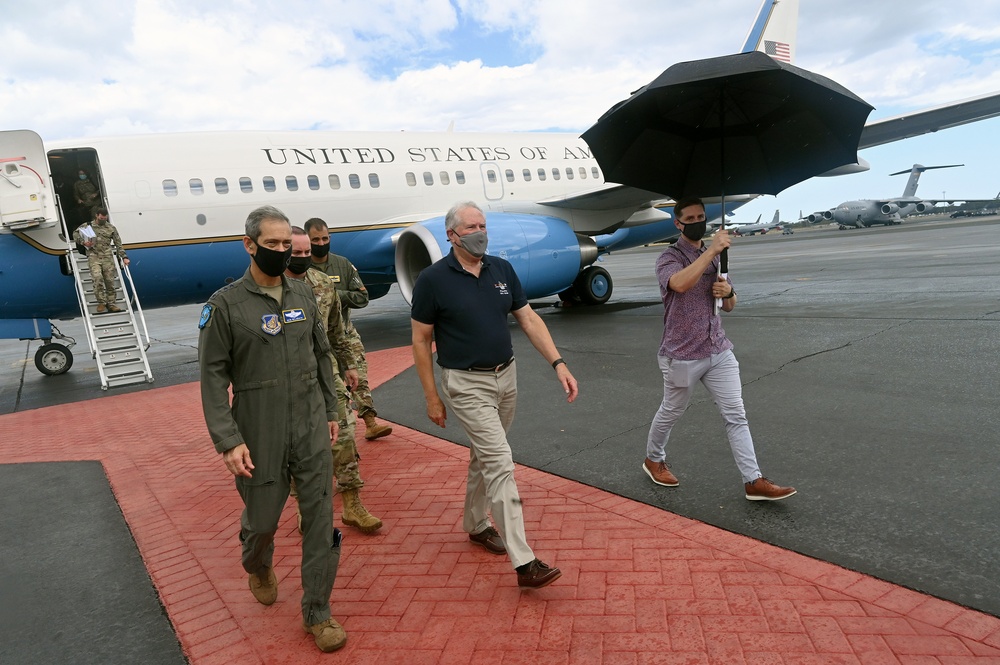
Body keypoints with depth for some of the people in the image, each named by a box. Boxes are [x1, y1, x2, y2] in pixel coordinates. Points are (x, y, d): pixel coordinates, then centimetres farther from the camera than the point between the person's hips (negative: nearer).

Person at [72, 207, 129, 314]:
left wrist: (124, 257, 0)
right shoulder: (88, 226, 9)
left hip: (108, 257, 1)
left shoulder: (111, 228, 10)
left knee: (110, 281, -1)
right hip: (94, 257, -1)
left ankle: (111, 303, 8)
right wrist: (83, 242, -4)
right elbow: (75, 233, 15)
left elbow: (118, 244, 8)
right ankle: (101, 303, -8)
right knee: (97, 278, -18)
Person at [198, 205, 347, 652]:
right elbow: (213, 376, -8)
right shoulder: (225, 304, -7)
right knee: (262, 517, 12)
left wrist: (330, 411, 15)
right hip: (260, 435, -3)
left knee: (320, 519, 4)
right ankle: (258, 568, 49)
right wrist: (228, 440, -14)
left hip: (312, 430, 3)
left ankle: (317, 614, 20)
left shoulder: (303, 294, 6)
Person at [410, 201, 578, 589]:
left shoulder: (502, 270, 3)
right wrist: (432, 397, -5)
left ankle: (476, 524, 41)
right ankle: (524, 563, -8)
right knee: (500, 463, -11)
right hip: (467, 385, -5)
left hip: (506, 376, 6)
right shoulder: (433, 279, -11)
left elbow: (529, 319, 4)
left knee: (484, 456, 19)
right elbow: (421, 341, -5)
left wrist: (558, 364, -7)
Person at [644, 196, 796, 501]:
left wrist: (728, 292, -6)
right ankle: (654, 460, 35)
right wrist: (712, 250, -27)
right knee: (670, 413, 12)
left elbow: (729, 306, 18)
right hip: (682, 355, -5)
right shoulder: (669, 257, -7)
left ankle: (754, 481, 4)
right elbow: (680, 284, -32)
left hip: (719, 350, 5)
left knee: (736, 415, 1)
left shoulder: (715, 256, 12)